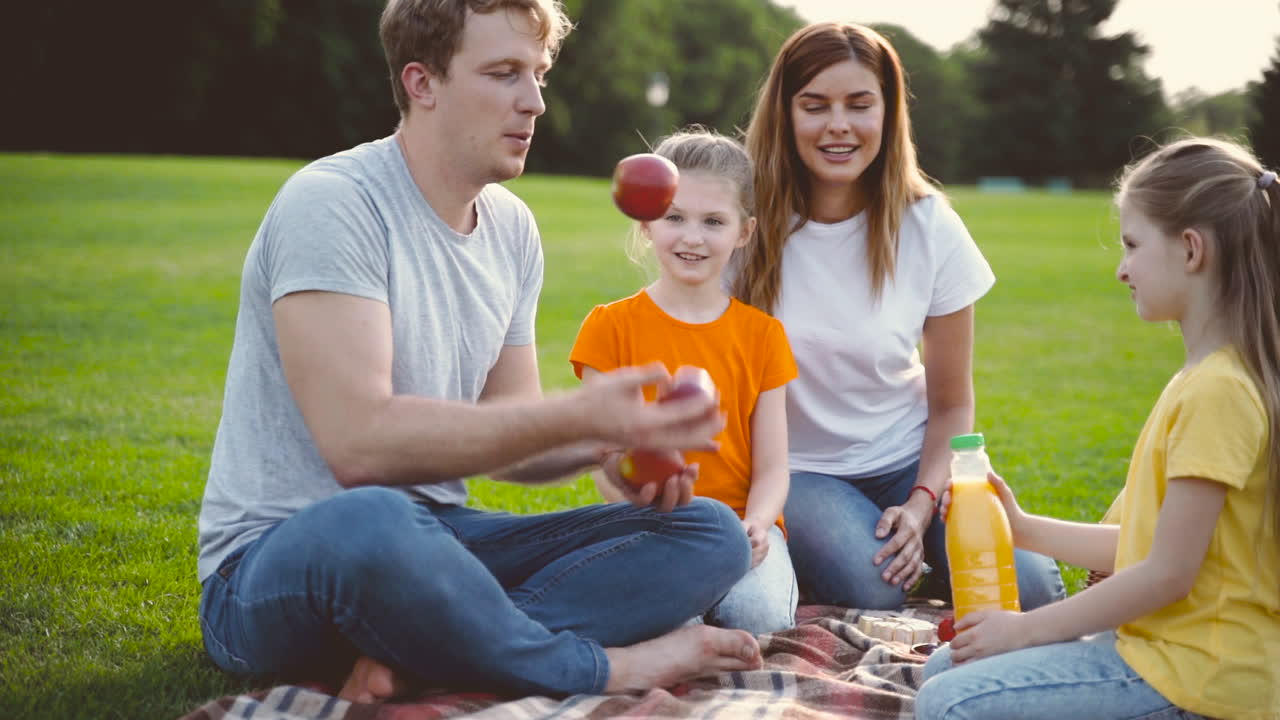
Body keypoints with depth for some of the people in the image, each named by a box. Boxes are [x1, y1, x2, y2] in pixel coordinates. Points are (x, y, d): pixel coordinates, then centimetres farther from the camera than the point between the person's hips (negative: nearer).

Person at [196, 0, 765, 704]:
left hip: (433, 540, 8)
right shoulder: (332, 203, -15)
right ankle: (602, 665, -17)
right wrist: (582, 415, -28)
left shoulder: (511, 227, 9)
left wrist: (614, 444, -10)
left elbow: (503, 435, 11)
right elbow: (359, 443, -27)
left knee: (710, 533, -5)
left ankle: (415, 654, -22)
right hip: (274, 561, -7)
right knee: (370, 523, -43)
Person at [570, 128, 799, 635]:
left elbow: (771, 467, 5)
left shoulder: (762, 334, 9)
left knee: (761, 616, -27)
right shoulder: (611, 327, 3)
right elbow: (608, 464, -3)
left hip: (739, 522, 2)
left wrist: (757, 526, -18)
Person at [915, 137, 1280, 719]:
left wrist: (1027, 628, -12)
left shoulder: (1216, 392, -21)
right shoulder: (1205, 379, 10)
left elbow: (1168, 572, -20)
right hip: (1156, 641, 10)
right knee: (946, 669, 11)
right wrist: (1024, 529, 10)